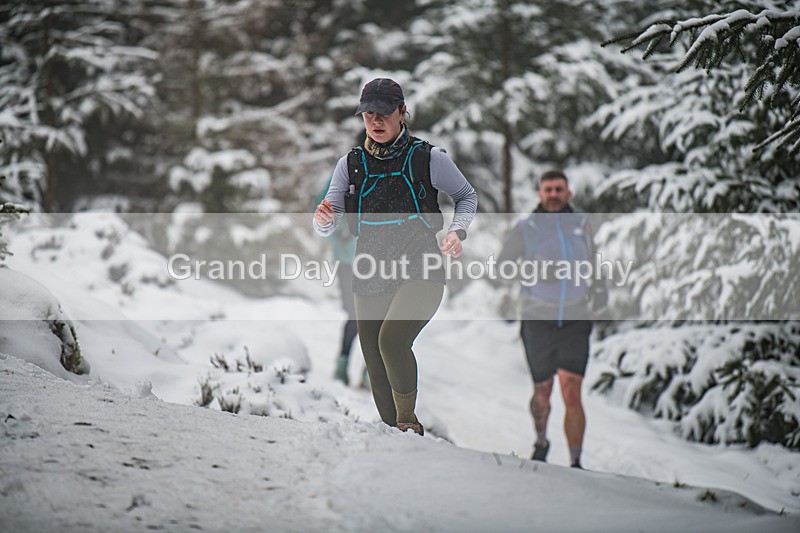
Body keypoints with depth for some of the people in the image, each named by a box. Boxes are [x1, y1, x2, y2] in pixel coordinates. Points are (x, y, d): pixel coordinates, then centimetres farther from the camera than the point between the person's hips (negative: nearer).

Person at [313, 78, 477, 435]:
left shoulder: (427, 159, -3)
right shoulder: (351, 164, 6)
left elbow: (467, 197, 12)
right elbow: (327, 227, 3)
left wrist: (457, 230, -8)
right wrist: (324, 219, -21)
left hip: (420, 273, -4)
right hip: (370, 279, 4)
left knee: (392, 338, -28)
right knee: (377, 373, 6)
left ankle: (408, 421, -10)